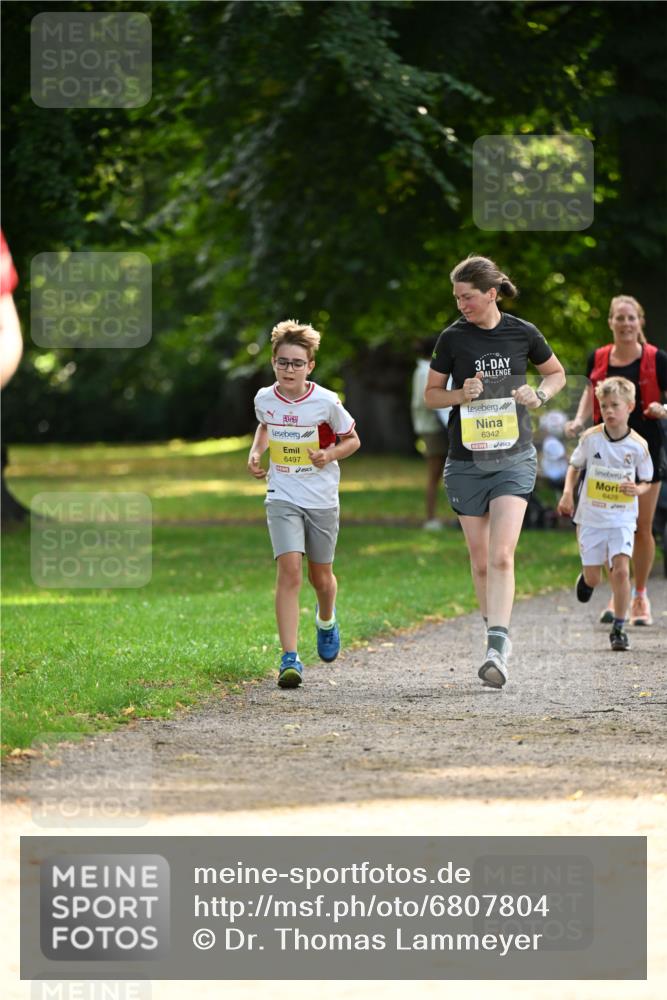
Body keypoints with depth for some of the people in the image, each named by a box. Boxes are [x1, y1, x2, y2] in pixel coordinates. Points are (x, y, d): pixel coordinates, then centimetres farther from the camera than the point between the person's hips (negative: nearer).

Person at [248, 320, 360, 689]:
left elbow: (353, 440, 1)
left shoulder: (326, 403, -12)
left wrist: (331, 453, -18)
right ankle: (289, 659, -21)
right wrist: (256, 452, 3)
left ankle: (326, 620, 51)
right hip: (283, 498, 0)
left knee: (320, 577, 14)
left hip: (322, 499, 0)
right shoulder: (265, 399, -3)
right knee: (289, 570, -18)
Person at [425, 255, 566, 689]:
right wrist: (461, 395, -12)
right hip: (466, 461, 2)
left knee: (501, 555, -16)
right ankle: (498, 637, 24)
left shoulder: (523, 334, -2)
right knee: (480, 560, 6)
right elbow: (431, 393, 8)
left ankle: (497, 648, -22)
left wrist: (539, 395, -6)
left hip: (514, 458, -2)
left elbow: (557, 374, 15)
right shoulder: (453, 338, -1)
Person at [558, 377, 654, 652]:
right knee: (593, 578, 5)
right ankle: (587, 577, 45)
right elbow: (575, 466, 9)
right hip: (591, 517, 1)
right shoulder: (590, 438, -6)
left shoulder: (638, 445, -7)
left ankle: (619, 628, -3)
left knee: (621, 570, -16)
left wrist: (637, 489, -17)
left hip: (622, 518, -1)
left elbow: (646, 482, 5)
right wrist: (567, 493, -6)